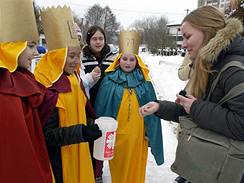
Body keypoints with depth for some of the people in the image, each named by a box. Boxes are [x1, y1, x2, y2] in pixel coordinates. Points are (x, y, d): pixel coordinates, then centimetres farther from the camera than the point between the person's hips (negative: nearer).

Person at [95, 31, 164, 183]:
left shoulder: (144, 82, 0)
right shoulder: (109, 81, -4)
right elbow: (101, 109, -2)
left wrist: (151, 135, 2)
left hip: (138, 135, 1)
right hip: (116, 135, -1)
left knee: (136, 169, 17)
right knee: (118, 169, 17)